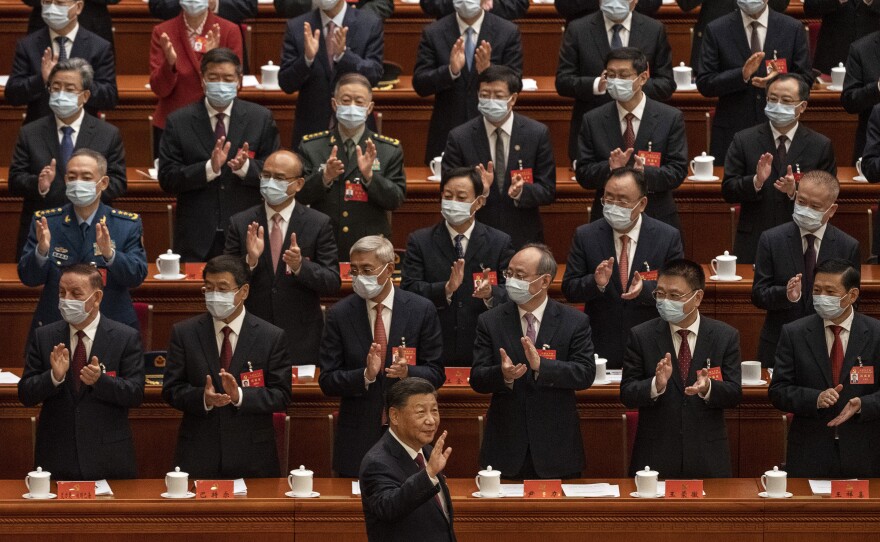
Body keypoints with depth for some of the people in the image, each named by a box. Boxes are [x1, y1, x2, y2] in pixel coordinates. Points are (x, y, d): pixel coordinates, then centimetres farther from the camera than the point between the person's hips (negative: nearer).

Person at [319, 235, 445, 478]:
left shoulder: (422, 310, -2)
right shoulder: (340, 314, -1)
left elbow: (437, 374, 1)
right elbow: (327, 382, -2)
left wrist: (408, 372, -20)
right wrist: (365, 375, -20)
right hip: (358, 438, 0)